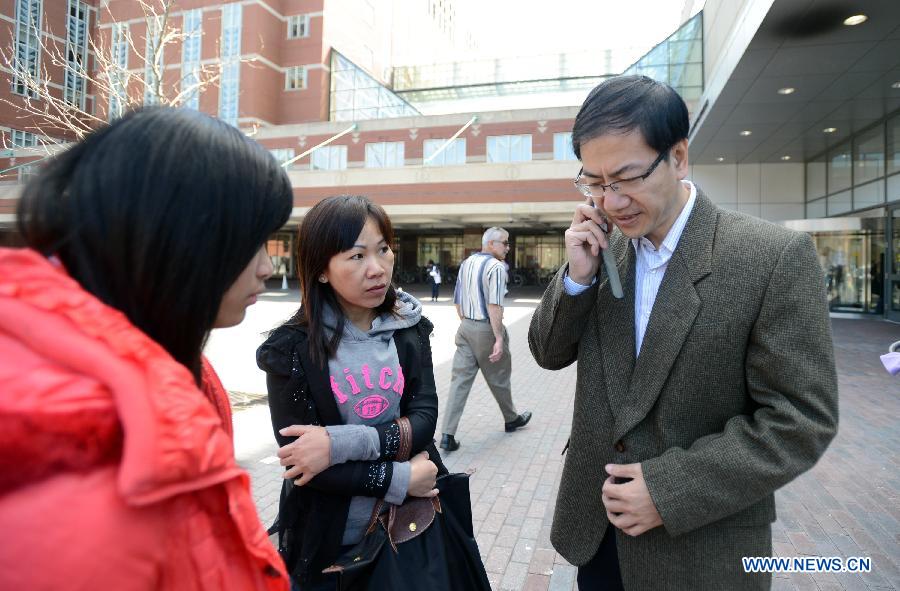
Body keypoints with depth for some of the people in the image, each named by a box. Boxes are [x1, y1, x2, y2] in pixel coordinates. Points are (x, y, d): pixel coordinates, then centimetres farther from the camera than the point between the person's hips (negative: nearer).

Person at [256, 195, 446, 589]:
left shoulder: (409, 330, -5)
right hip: (327, 542, -2)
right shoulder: (292, 349, -14)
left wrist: (340, 444, -24)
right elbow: (298, 458, -16)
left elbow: (423, 420, -11)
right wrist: (398, 480, -19)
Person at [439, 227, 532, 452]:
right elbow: (494, 306, -23)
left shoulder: (466, 263, 10)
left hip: (465, 327, 7)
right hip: (486, 328, -6)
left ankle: (448, 435, -1)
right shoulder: (496, 267, -14)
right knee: (499, 378, 13)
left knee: (460, 380, 3)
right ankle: (512, 419, 35)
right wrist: (499, 338, -22)